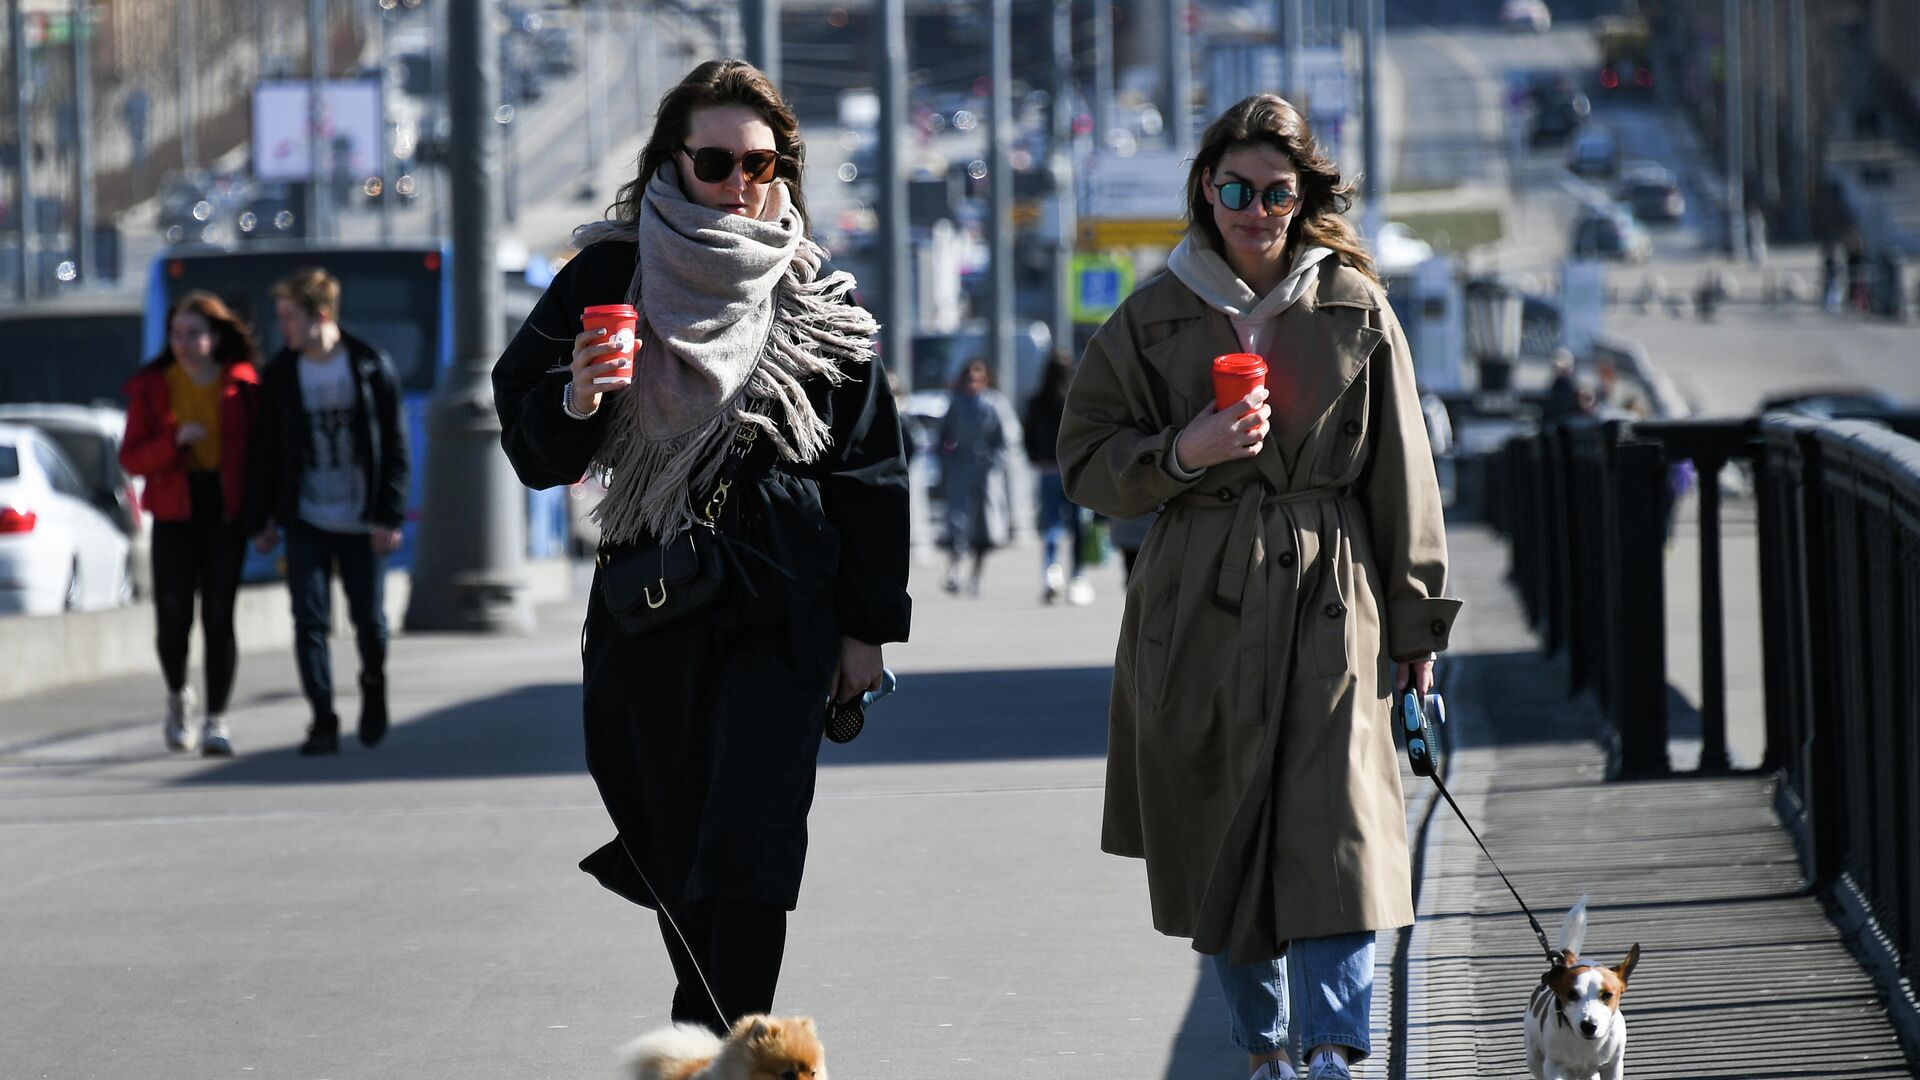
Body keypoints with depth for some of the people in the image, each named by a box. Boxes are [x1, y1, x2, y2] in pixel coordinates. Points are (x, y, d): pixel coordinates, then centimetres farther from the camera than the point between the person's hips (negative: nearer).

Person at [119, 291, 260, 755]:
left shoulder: (242, 386, 1)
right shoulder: (152, 387, 3)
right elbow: (130, 457, 0)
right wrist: (175, 440, -18)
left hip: (225, 511, -1)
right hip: (175, 512, 1)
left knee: (219, 617, -8)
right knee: (173, 619, -4)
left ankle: (217, 721, -2)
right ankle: (178, 696, 26)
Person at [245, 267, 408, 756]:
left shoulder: (372, 368, -3)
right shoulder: (279, 376, 1)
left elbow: (393, 446, -2)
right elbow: (266, 452, 6)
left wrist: (390, 516, -8)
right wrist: (263, 519, 3)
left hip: (361, 523, -1)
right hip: (306, 522, 1)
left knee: (370, 619, 7)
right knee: (310, 620, -8)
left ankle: (373, 685, 37)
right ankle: (323, 721, -4)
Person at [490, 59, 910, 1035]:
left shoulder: (815, 299, 5)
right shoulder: (611, 276, 2)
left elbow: (867, 467, 8)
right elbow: (531, 441, 3)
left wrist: (867, 625, 4)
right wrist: (577, 400, -20)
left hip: (782, 608, -1)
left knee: (749, 842, -11)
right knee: (675, 842, 7)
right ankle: (705, 1027, 22)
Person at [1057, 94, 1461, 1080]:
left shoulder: (1357, 312, 5)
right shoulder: (1156, 315, 5)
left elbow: (1399, 475, 8)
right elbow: (1087, 461, 7)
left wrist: (1415, 622, 6)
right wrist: (1181, 454, -13)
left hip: (1329, 601, -1)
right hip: (1198, 609, 1)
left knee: (1335, 829, -14)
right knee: (1221, 844, 5)